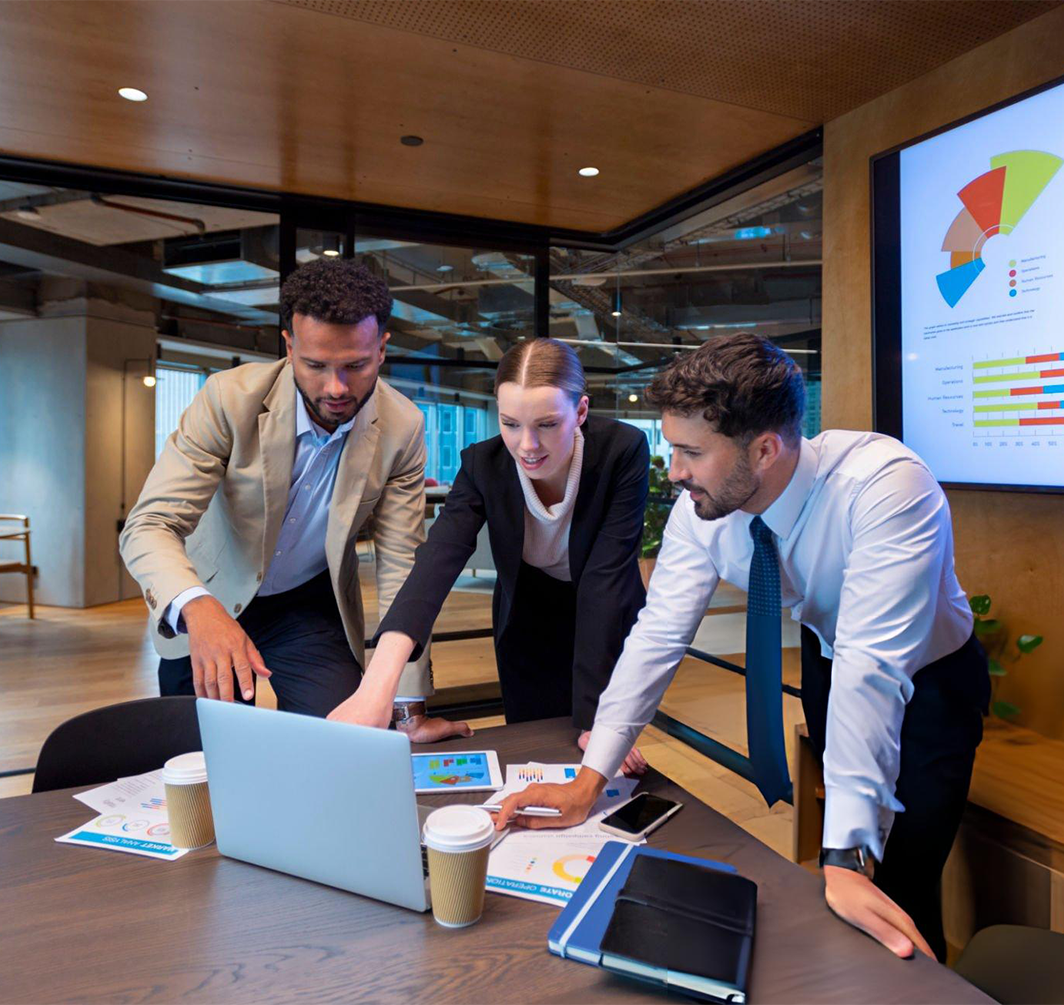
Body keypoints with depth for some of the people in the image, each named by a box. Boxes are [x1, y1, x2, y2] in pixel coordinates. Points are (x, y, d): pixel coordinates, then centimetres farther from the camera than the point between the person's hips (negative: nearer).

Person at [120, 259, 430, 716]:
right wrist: (198, 608, -51)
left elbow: (401, 566, -15)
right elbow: (149, 526, -28)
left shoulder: (403, 428, -19)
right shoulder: (229, 398, -25)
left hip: (312, 606, 1)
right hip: (208, 600, 0)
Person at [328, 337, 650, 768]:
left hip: (610, 623, -1)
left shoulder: (624, 450, -28)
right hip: (527, 622, 1)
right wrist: (379, 682, -51)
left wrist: (596, 717, -33)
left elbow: (606, 575, -31)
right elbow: (437, 561, -36)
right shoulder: (483, 464, -23)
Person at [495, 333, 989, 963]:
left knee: (896, 898, -7)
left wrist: (846, 860, -43)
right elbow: (660, 634, -21)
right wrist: (589, 780, -27)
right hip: (827, 665, 4)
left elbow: (871, 668, -42)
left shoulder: (886, 487, -37)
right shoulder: (702, 508, -21)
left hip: (924, 680, -4)